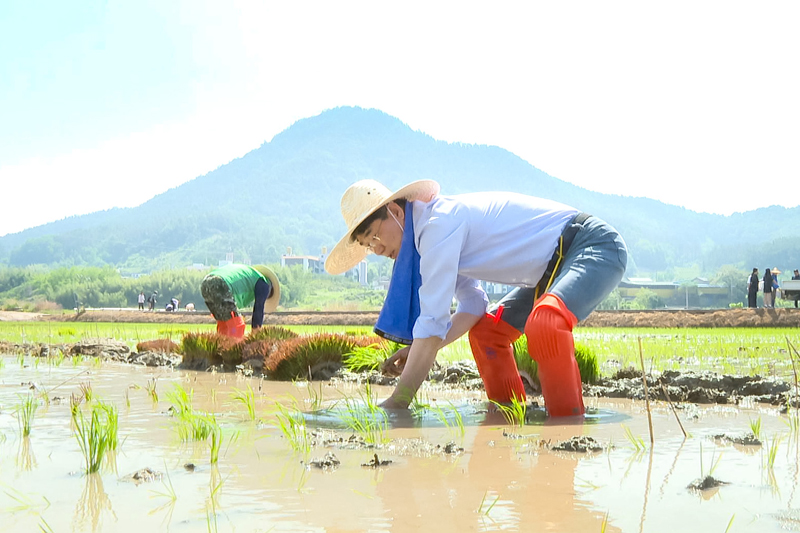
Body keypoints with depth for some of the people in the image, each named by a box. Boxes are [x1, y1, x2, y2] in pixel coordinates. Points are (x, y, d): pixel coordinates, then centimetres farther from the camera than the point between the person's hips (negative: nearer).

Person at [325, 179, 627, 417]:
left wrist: (395, 405, -22)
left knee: (544, 322, -36)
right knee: (485, 331, 15)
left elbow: (433, 324, -27)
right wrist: (419, 351, -1)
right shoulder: (433, 228, 7)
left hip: (596, 247, -10)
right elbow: (473, 307, 11)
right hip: (557, 264, 10)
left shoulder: (440, 224, -23)